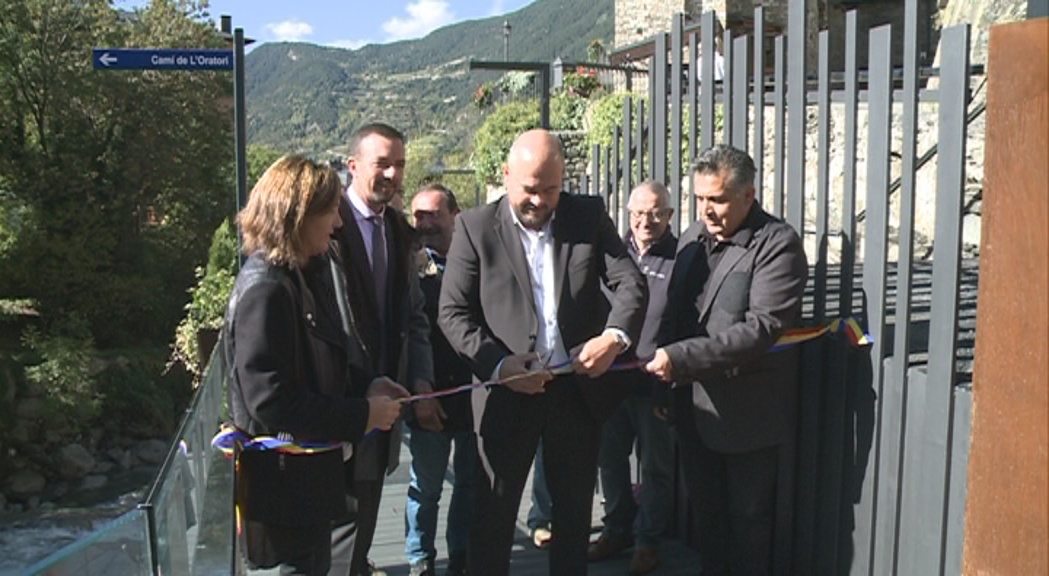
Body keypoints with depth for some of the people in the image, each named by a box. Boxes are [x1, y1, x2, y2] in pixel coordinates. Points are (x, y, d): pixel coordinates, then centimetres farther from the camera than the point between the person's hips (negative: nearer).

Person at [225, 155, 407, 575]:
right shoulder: (265, 288, -24)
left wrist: (364, 383, 1)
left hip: (307, 465, 10)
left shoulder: (298, 275, 7)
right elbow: (270, 399, -28)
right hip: (285, 475, -10)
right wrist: (360, 415, -22)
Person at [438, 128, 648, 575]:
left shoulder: (589, 216, 2)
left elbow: (631, 283, -3)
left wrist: (616, 336, -23)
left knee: (574, 509, 17)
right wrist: (498, 365, -19)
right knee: (493, 512, 8)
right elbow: (453, 313, -6)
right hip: (508, 390, -2)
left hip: (579, 387, 2)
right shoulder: (476, 227, -4)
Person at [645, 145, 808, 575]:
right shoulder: (692, 238, 8)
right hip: (694, 406, 6)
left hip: (747, 412, -6)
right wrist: (665, 379, 3)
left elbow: (763, 328, -24)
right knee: (706, 512, 19)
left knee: (748, 520, 9)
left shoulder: (777, 244, -14)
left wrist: (680, 358, -28)